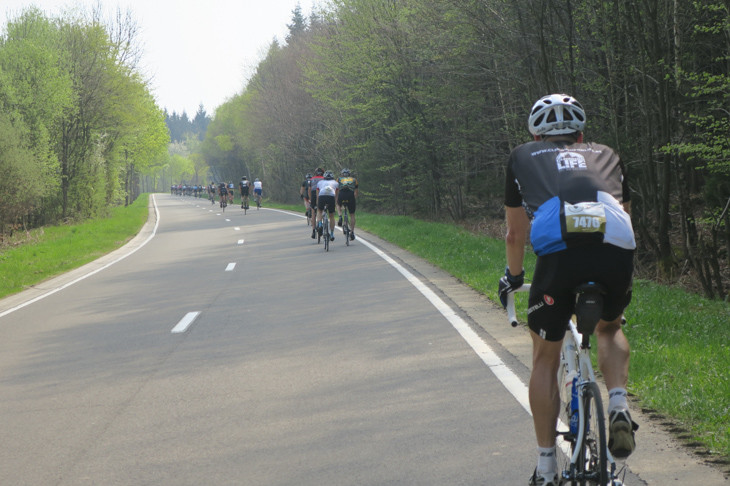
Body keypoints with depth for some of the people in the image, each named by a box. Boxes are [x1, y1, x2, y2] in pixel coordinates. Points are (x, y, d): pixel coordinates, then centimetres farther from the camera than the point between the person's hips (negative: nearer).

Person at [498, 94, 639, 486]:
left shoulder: (523, 157, 31)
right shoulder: (606, 156, 35)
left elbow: (515, 233, 38)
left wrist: (513, 276, 56)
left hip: (557, 247, -2)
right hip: (617, 247, 2)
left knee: (545, 358, 20)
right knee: (609, 328, 34)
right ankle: (618, 407, 9)